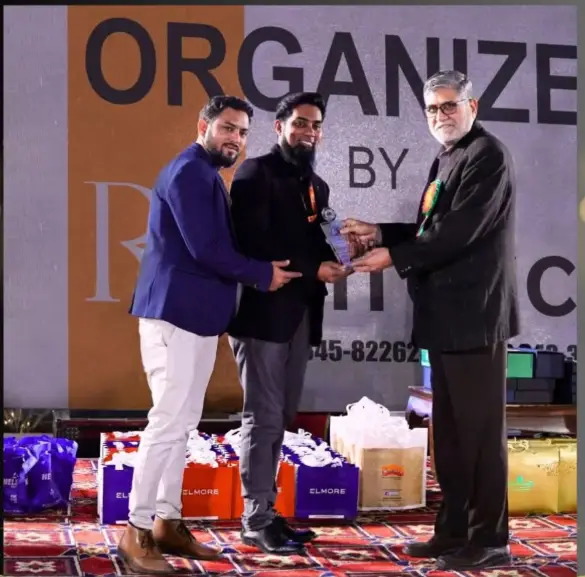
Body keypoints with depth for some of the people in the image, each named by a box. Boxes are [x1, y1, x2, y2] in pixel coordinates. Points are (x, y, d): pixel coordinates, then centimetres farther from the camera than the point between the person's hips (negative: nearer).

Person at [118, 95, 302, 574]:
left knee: (183, 424, 11)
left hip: (197, 314, 10)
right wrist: (263, 275, -9)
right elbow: (206, 249, -20)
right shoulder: (189, 172, -13)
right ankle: (137, 531, -4)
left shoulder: (208, 175, 18)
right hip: (176, 312, -10)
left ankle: (167, 522, 18)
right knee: (169, 422, -10)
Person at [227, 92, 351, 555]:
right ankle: (256, 520, 1)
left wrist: (332, 263, -5)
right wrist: (311, 270, -19)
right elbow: (253, 242, -16)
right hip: (262, 312, -7)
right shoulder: (256, 173, -5)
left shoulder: (317, 186, 18)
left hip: (300, 315, 8)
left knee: (281, 418, 10)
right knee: (264, 417, -5)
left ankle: (266, 512, 17)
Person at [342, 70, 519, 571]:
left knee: (480, 430, -4)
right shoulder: (446, 160, 19)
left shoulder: (487, 155, -10)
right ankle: (455, 531, 21)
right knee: (450, 431, 13)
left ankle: (489, 540, 3)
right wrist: (381, 233, 9)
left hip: (474, 315, -9)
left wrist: (394, 257, -14)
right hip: (446, 317, 10)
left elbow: (459, 232, -19)